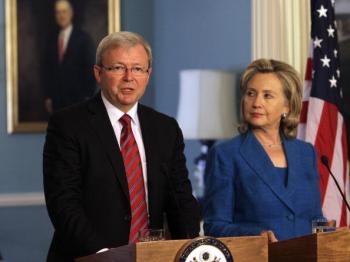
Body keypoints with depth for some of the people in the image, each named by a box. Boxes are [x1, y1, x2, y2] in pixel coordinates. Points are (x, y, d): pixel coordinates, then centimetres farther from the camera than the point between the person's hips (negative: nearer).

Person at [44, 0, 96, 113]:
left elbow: (90, 69, -2)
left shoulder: (83, 38, 1)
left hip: (77, 97, -4)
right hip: (57, 99, 4)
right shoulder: (52, 40, 13)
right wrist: (48, 96, 7)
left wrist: (88, 97, -8)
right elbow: (47, 70, 13)